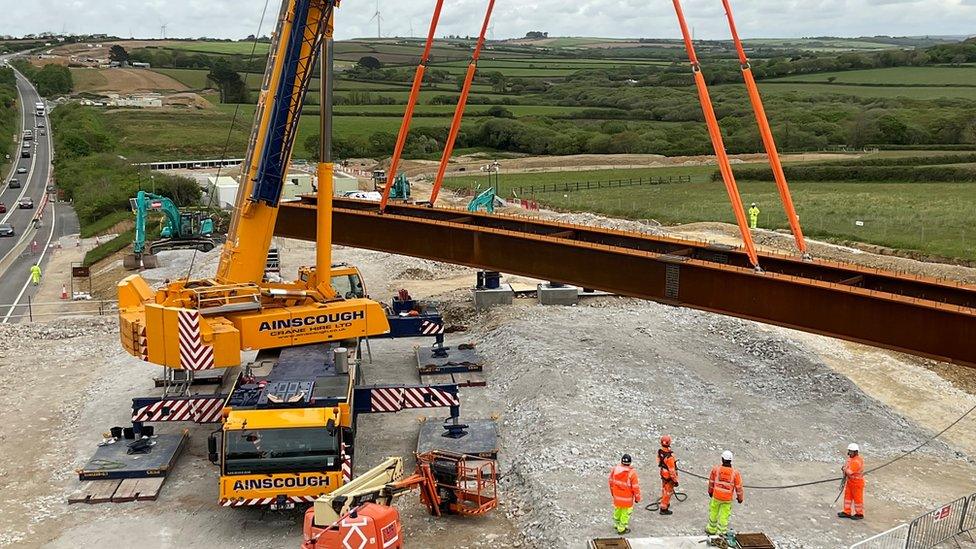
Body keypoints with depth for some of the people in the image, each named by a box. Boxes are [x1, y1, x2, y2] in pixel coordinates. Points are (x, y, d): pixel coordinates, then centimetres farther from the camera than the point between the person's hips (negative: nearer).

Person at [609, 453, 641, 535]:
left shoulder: (614, 469, -10)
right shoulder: (632, 473, -25)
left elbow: (611, 482, 5)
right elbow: (635, 487, -18)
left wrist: (612, 492, 21)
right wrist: (637, 497, -3)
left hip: (616, 495, 5)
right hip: (627, 498, -5)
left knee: (617, 510, 25)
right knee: (625, 512, 13)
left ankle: (617, 524, 44)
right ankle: (622, 528, 23)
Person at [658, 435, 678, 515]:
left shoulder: (660, 452, -12)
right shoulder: (669, 457, -36)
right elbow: (672, 470, -29)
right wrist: (675, 480, -17)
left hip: (663, 473, 8)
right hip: (669, 476, -7)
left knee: (664, 490, 27)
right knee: (668, 492, 10)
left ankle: (665, 503, 48)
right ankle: (663, 509, 20)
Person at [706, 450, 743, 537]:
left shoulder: (716, 469, -12)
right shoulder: (735, 473, -14)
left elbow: (711, 481, 3)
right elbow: (739, 487, -6)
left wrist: (710, 491, 21)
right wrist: (740, 498, 10)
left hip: (716, 496, 1)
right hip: (728, 499, -1)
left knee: (713, 512, 18)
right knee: (724, 515, 11)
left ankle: (711, 529, 33)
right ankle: (721, 532, 18)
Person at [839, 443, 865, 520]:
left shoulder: (857, 461, -28)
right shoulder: (850, 458, 2)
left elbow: (849, 472, -30)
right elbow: (847, 466, 19)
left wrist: (844, 469, -12)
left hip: (857, 482, -9)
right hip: (849, 481, 9)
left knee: (857, 498, 7)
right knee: (847, 496, 14)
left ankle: (859, 514, 22)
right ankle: (847, 512, 23)